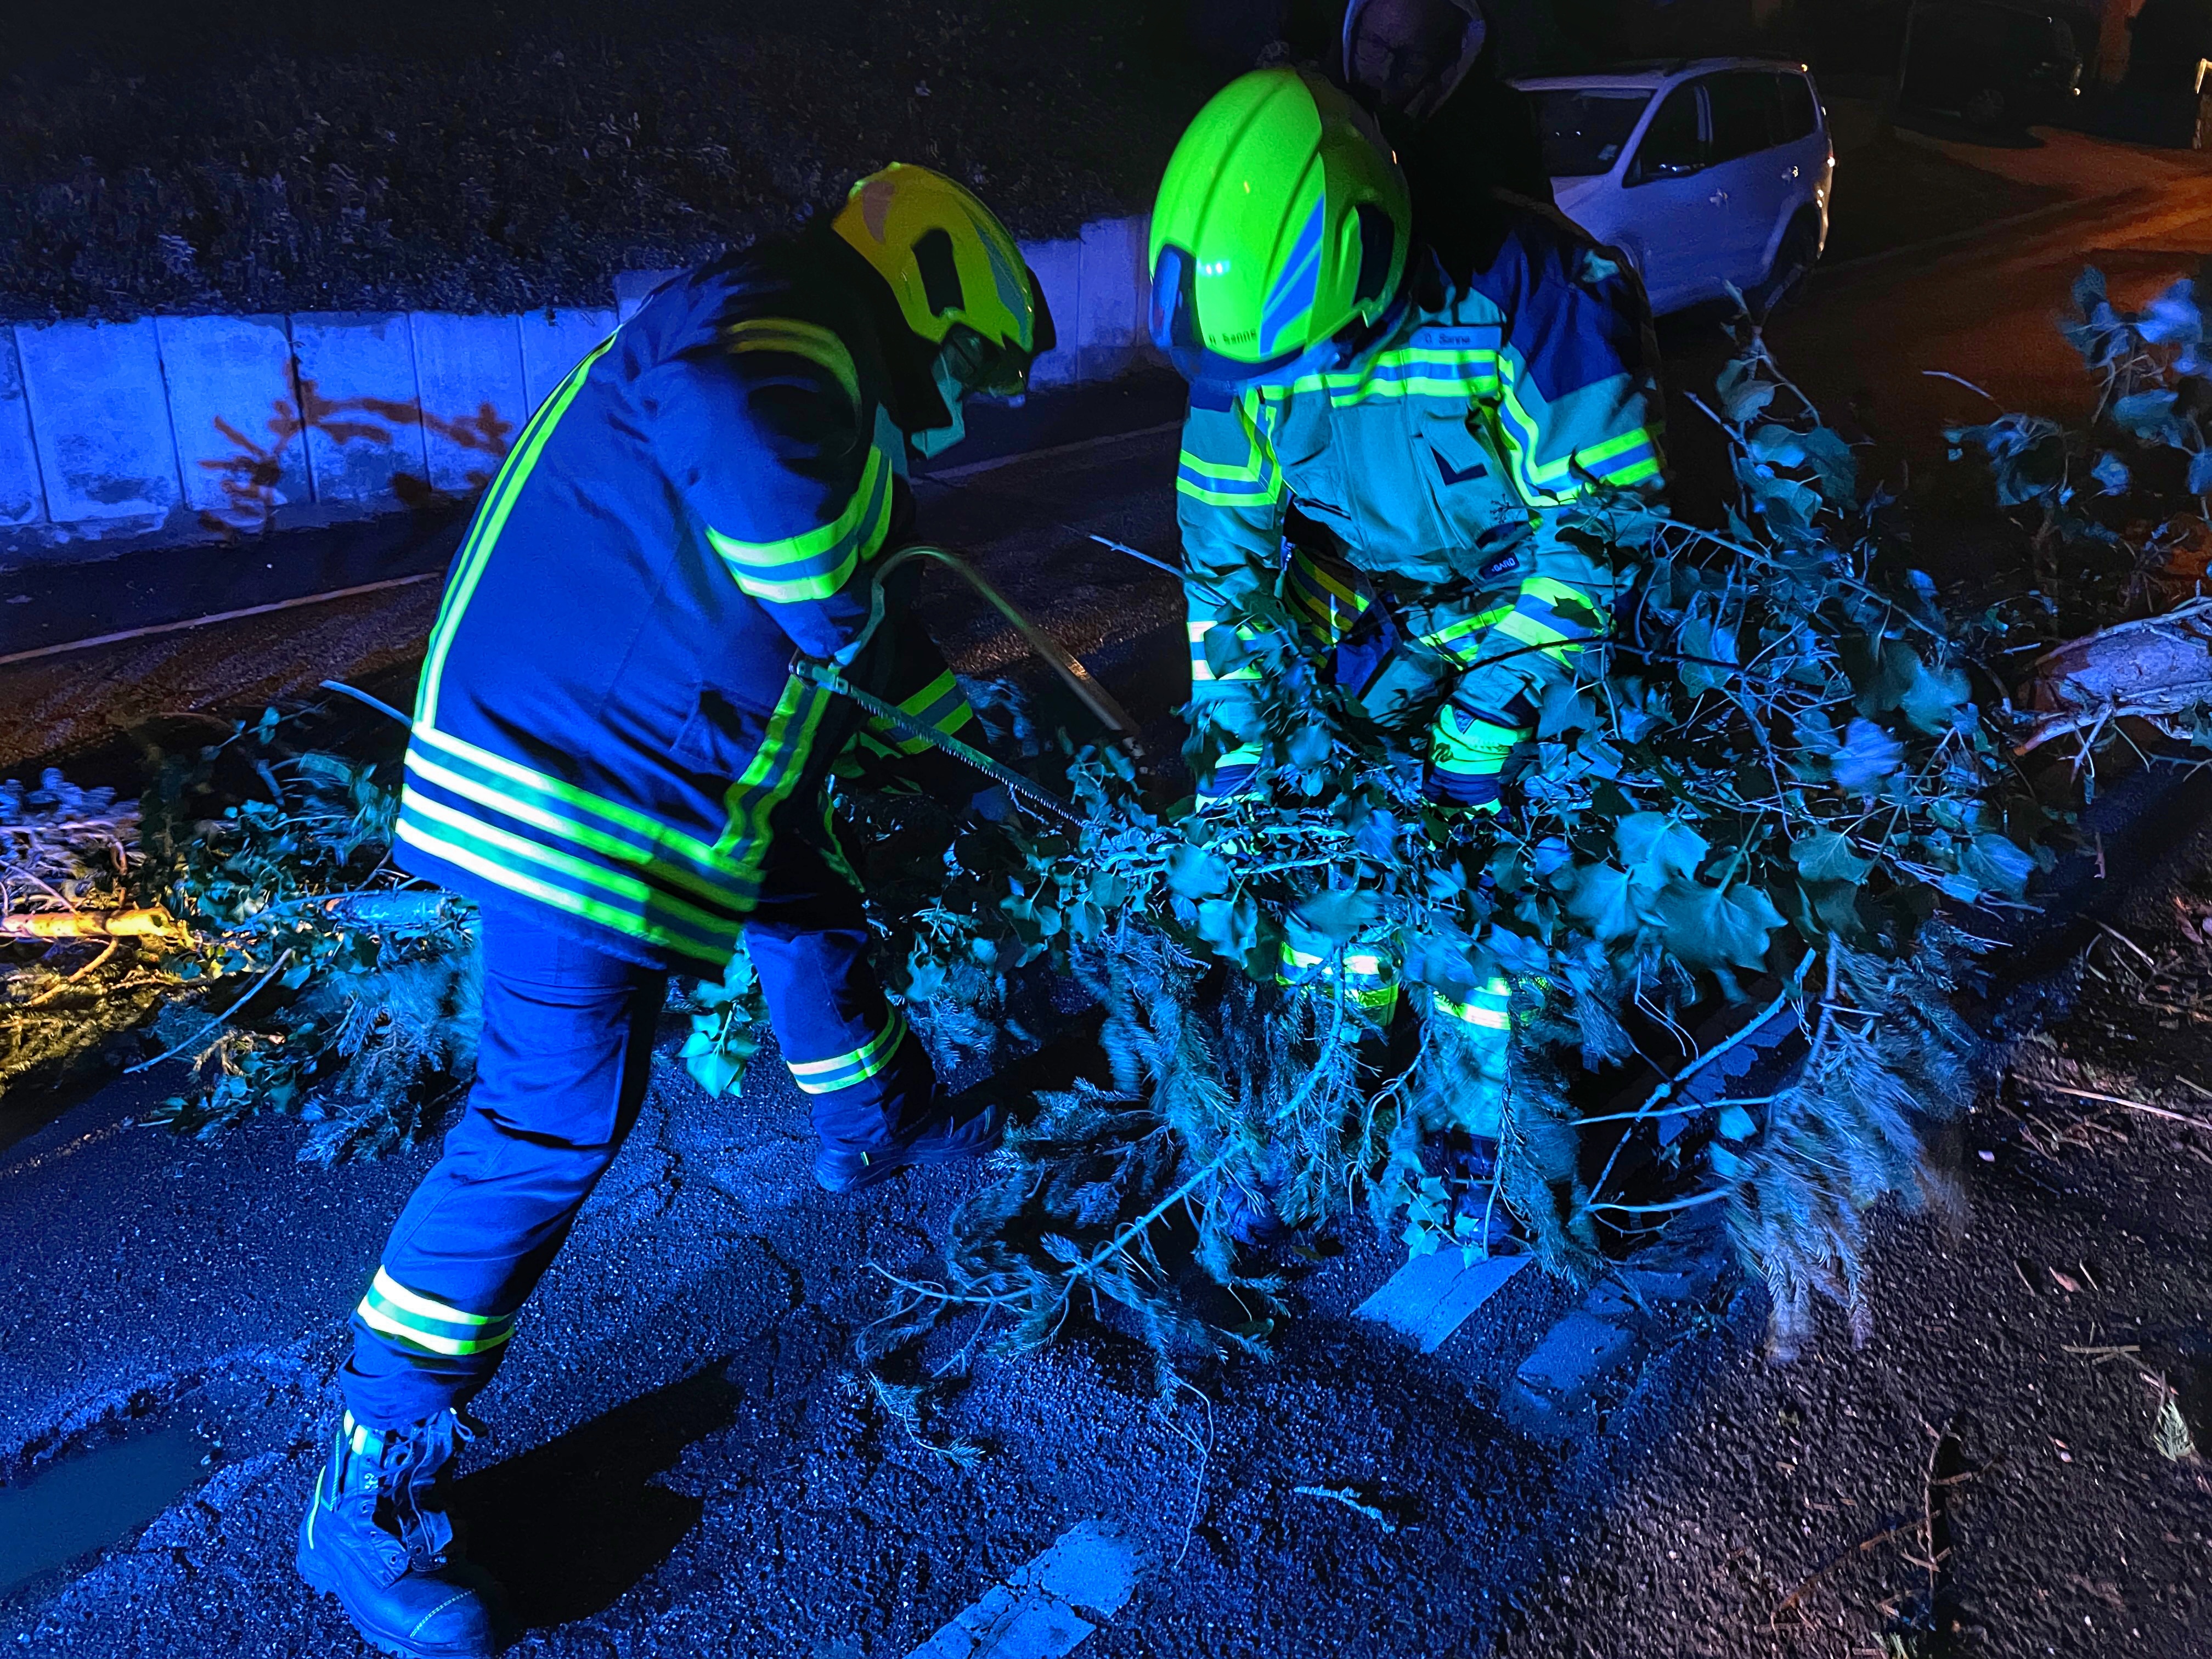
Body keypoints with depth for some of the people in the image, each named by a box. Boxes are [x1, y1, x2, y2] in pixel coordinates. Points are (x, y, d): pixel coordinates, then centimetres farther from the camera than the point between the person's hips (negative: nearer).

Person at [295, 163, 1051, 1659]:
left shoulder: (835, 393, 20)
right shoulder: (782, 322, -14)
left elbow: (875, 627, 30)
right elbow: (739, 428, -39)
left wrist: (980, 731, 32)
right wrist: (834, 604, -24)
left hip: (682, 766, 11)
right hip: (578, 787, -10)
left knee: (816, 911, 26)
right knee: (557, 1118, -7)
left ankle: (880, 1123, 55)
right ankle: (373, 1490, 7)